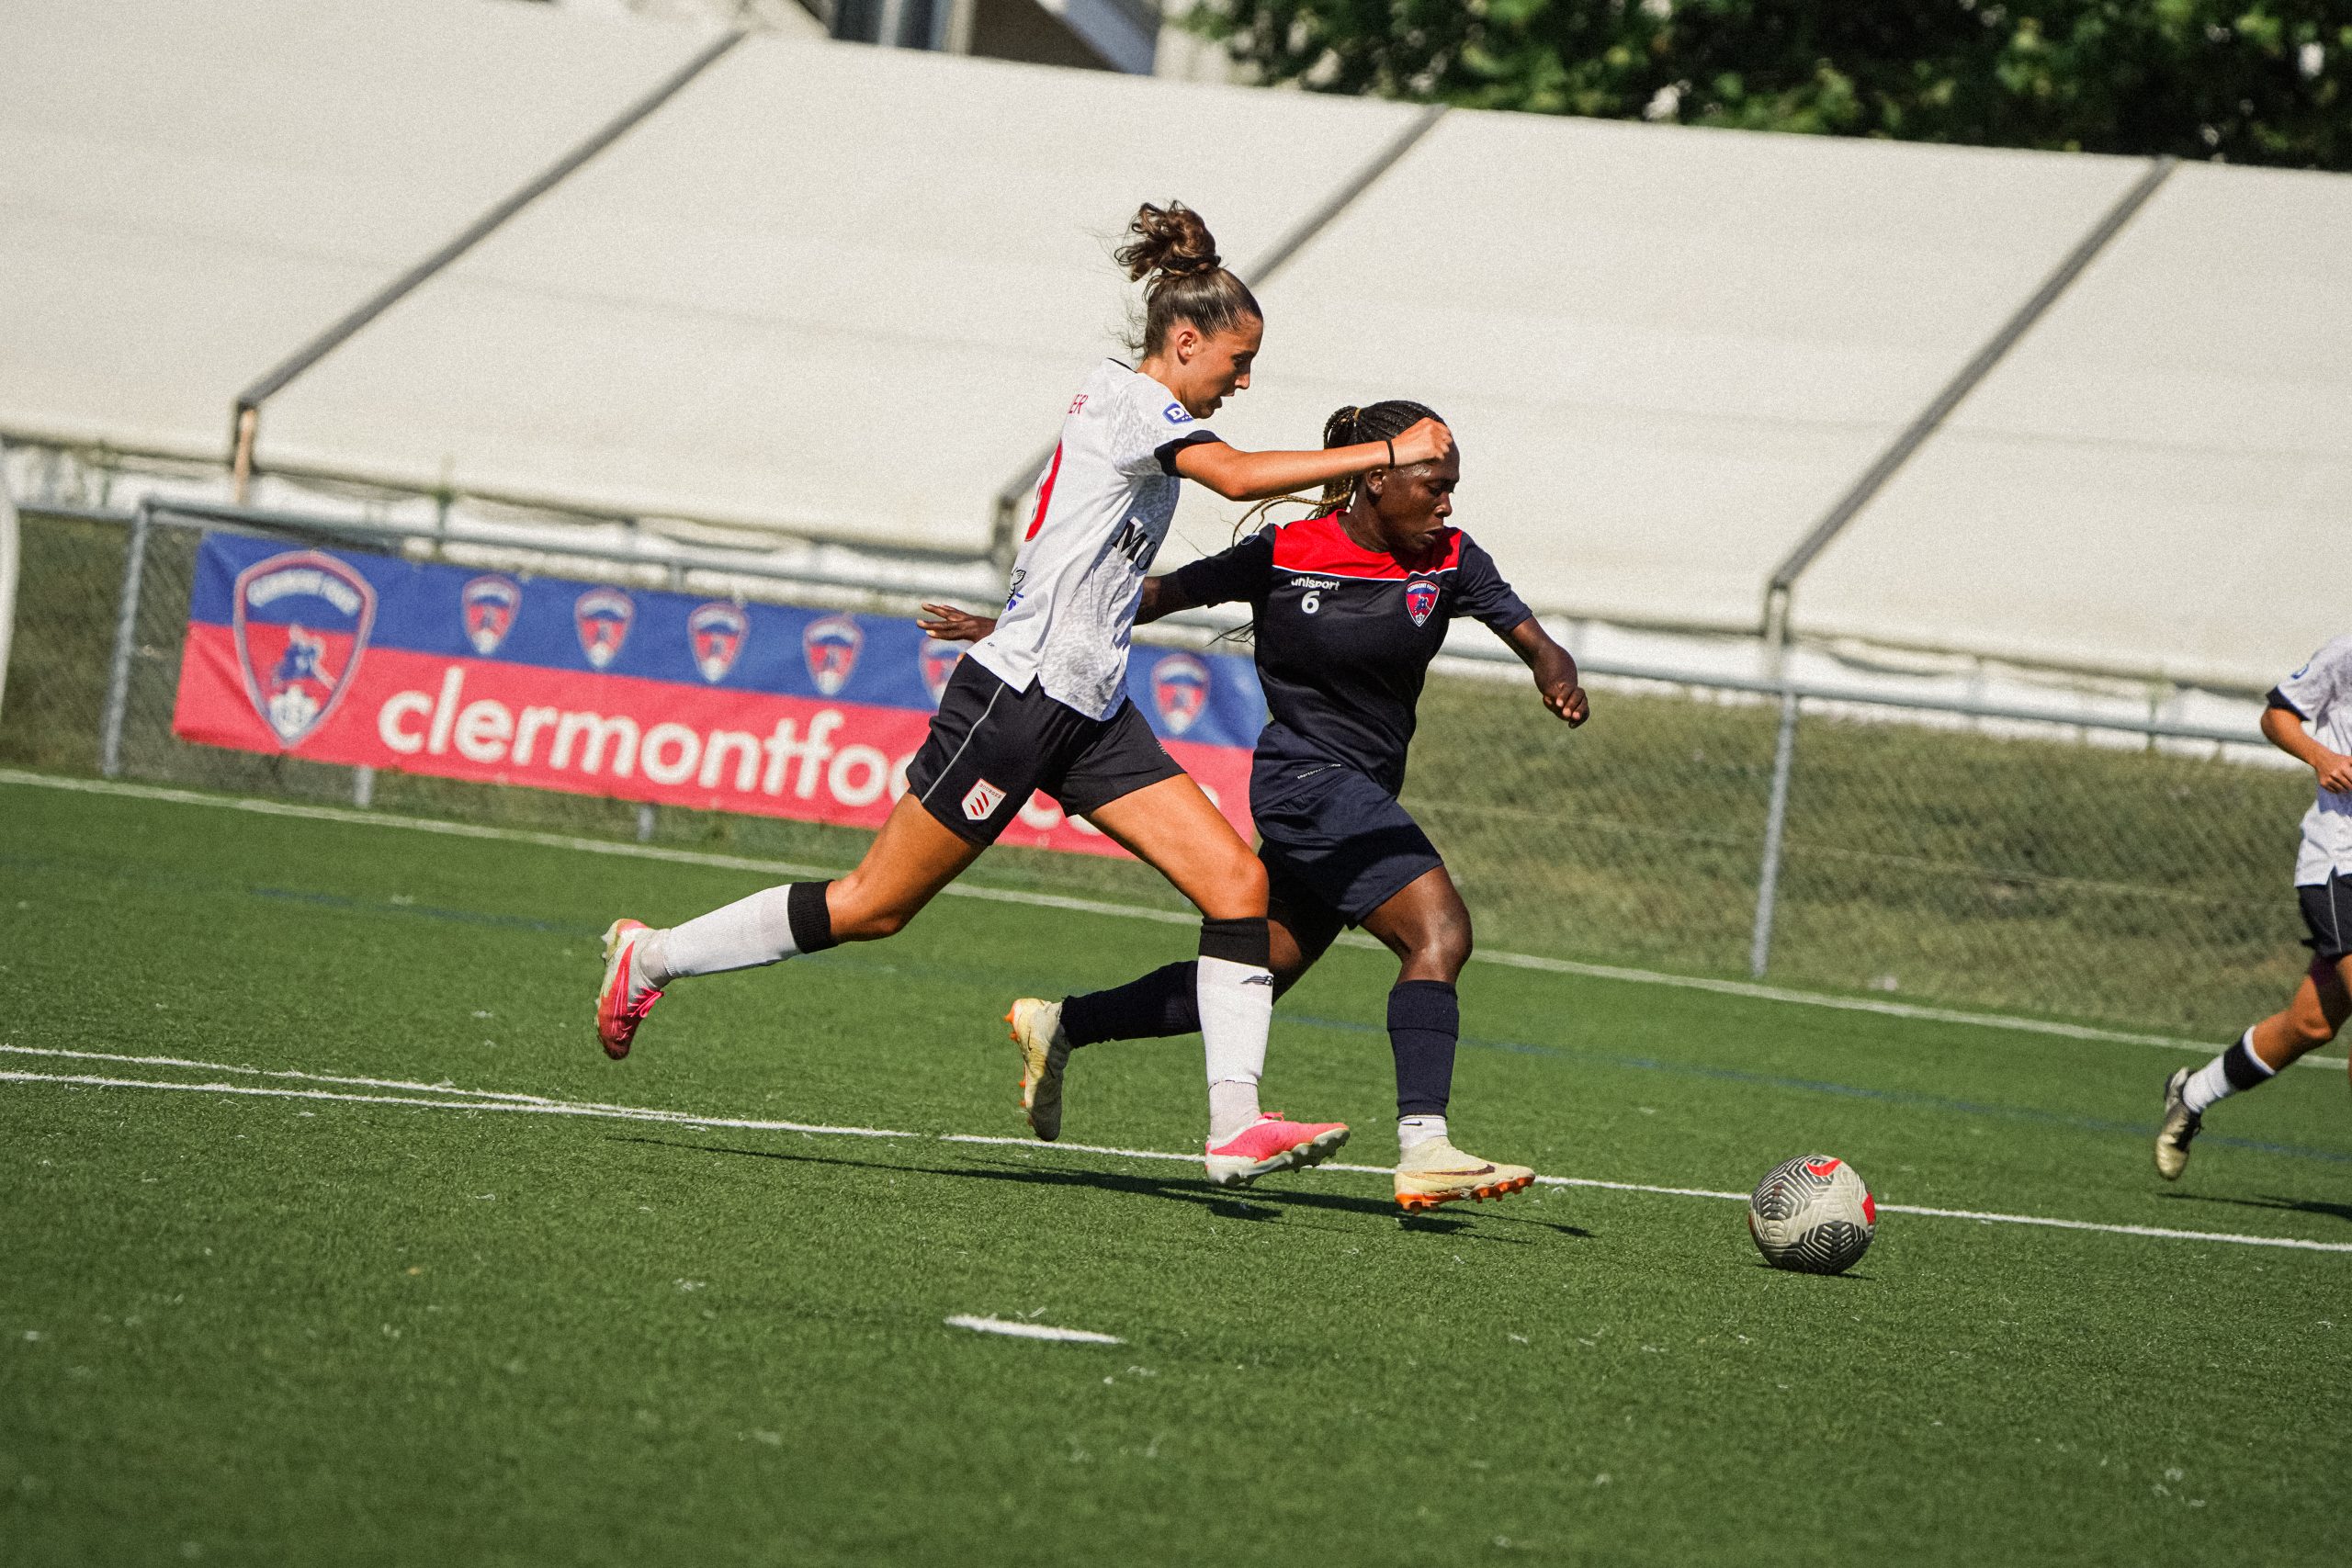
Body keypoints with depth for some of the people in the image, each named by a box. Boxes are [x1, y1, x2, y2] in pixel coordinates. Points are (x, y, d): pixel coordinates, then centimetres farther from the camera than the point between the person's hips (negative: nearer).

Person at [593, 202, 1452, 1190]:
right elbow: (1236, 477, -29)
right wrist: (1386, 452, -28)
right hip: (1015, 699, -9)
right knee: (873, 906, -1)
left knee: (1238, 880, -7)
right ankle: (652, 958, 17)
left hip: (1090, 715, 9)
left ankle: (1236, 1122, -13)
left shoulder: (1140, 419, 15)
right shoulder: (1124, 396, -12)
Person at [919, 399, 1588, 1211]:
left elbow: (1529, 635, -1)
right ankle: (1423, 1147, -30)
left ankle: (1058, 1024, 29)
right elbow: (1159, 594, -2)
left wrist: (1558, 675, -26)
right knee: (1441, 932, -23)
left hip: (1362, 798, 7)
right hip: (1306, 778, -7)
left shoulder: (1448, 560, 1)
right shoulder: (1283, 556, -11)